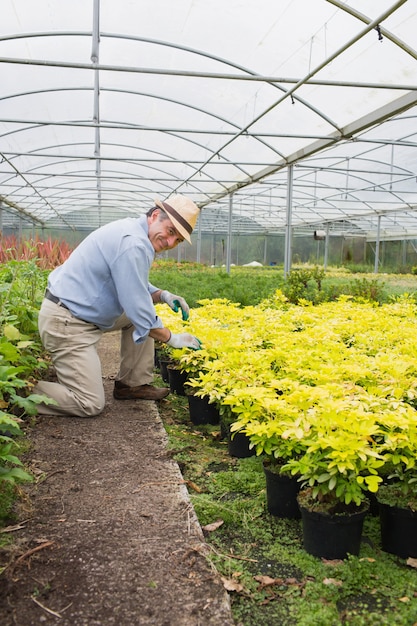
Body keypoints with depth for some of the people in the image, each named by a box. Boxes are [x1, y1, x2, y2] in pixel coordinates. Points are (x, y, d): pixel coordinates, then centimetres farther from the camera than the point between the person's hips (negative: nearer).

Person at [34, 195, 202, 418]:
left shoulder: (132, 231, 7)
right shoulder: (133, 244, -23)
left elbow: (135, 289, 19)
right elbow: (138, 310, -21)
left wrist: (163, 295, 1)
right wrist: (172, 338, -8)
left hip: (81, 312, 10)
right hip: (67, 323, -10)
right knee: (90, 405, -6)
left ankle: (133, 383, 18)